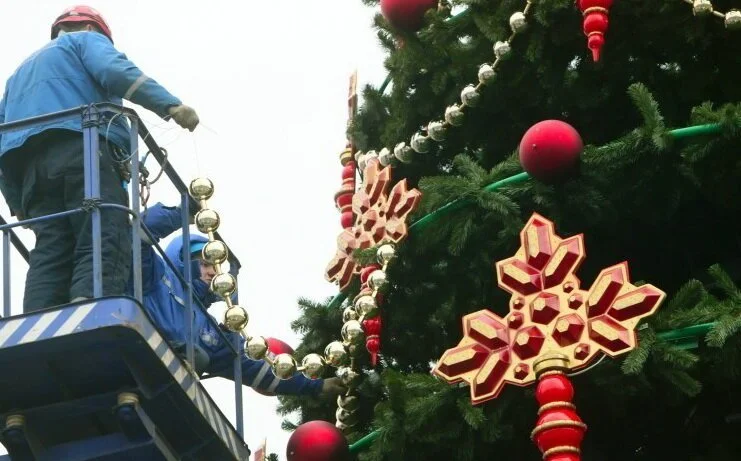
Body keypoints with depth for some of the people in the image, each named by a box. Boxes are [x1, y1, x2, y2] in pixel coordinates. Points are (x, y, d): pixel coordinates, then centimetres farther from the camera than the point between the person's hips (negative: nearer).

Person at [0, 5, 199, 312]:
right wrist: (169, 105, -16)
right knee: (104, 245, -19)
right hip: (83, 152, -7)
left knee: (50, 256, -4)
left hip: (30, 166, 7)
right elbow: (115, 71, -5)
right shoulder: (86, 41, 19)